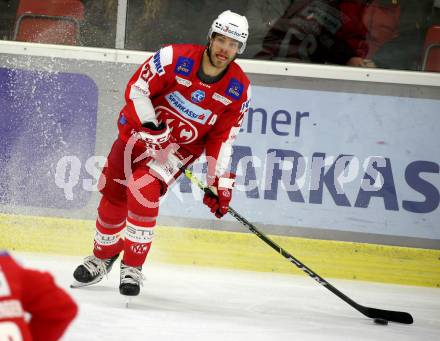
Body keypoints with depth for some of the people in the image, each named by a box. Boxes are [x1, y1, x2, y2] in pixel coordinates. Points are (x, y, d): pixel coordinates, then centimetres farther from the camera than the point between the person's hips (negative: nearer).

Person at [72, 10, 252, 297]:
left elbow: (222, 138, -5)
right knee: (114, 195, 4)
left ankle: (133, 267, -9)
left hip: (181, 147, 0)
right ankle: (103, 257, 30)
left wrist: (220, 183, -9)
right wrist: (151, 127, -23)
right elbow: (136, 89, -15)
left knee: (144, 190, -23)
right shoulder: (175, 58, -21)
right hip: (141, 130, 1)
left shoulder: (239, 90, -11)